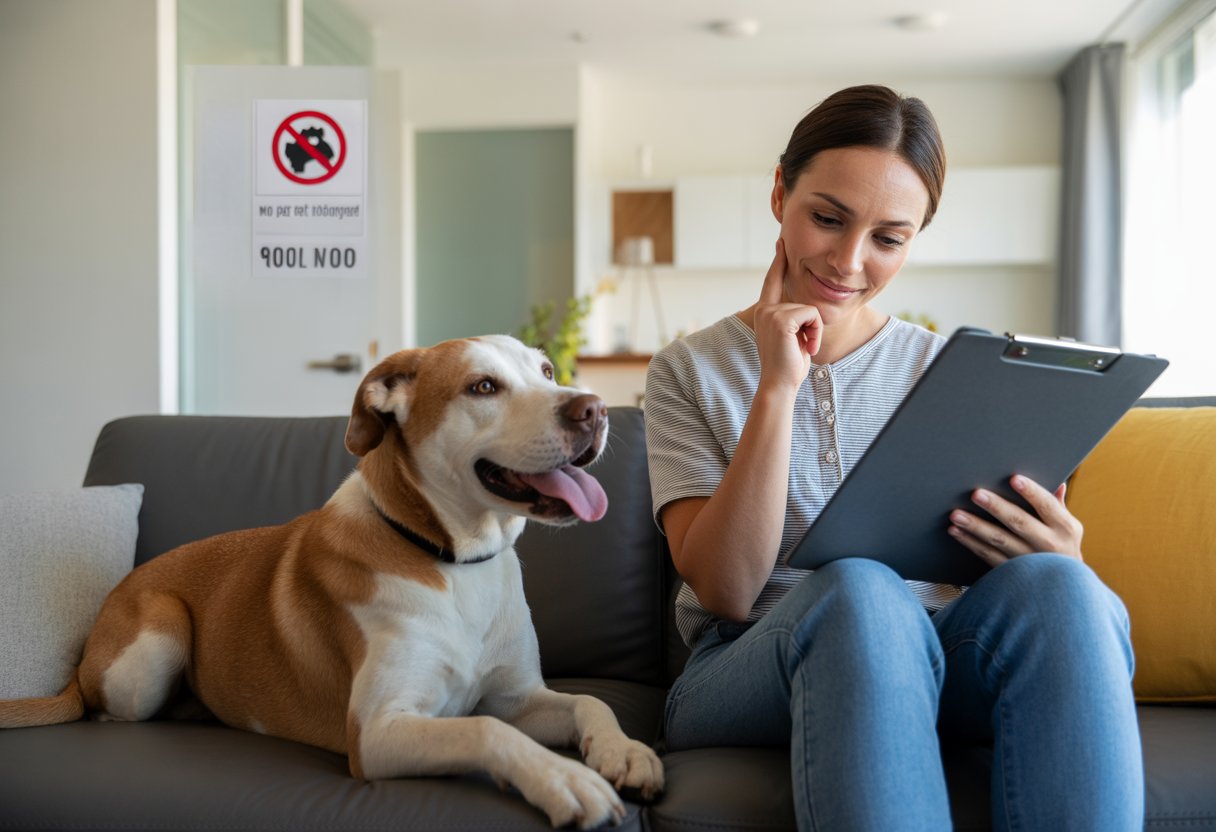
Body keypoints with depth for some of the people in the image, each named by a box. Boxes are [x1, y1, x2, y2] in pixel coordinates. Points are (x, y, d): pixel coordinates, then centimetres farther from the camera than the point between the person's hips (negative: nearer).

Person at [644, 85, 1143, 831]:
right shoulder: (692, 371, 4)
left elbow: (1001, 553, 8)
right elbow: (726, 590, -8)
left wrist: (1055, 561, -16)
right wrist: (779, 387, -15)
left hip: (927, 662, 3)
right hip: (745, 676, -2)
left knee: (1052, 587, -30)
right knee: (857, 590, -36)